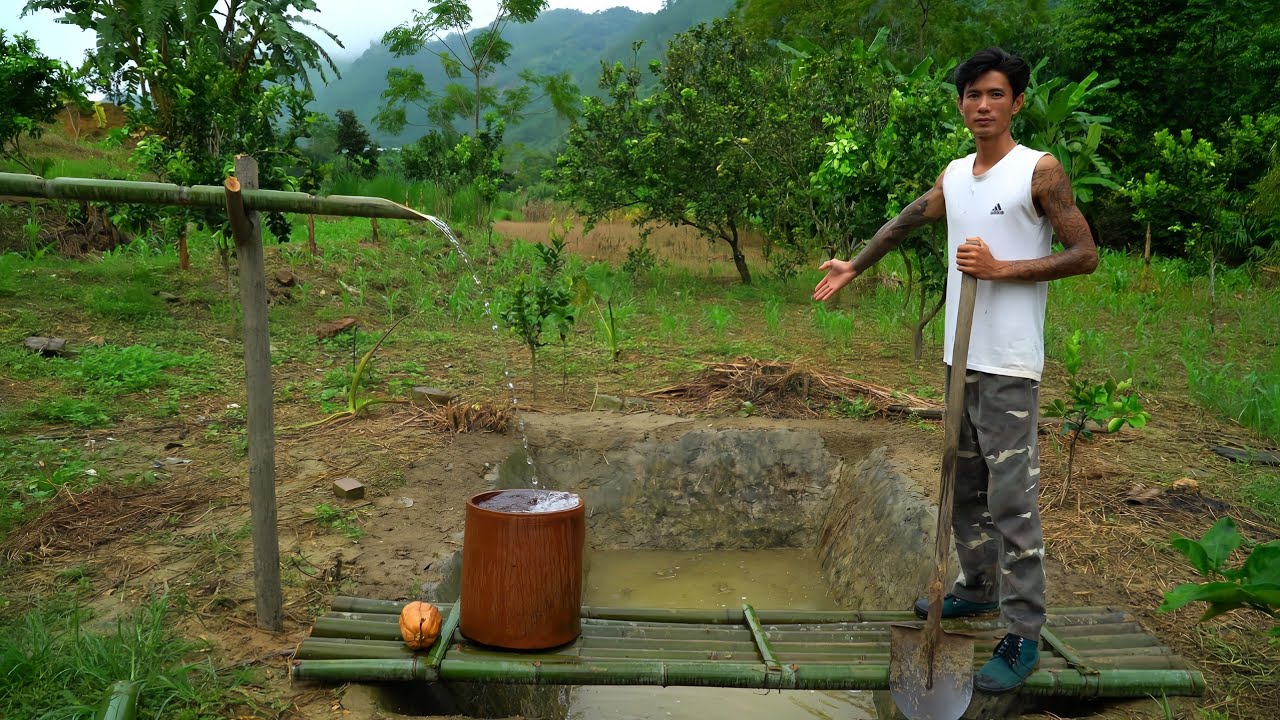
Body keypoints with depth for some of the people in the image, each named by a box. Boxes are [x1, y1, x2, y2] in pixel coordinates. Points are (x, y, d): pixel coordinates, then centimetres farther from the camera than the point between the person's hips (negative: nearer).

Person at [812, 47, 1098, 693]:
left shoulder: (1040, 171, -8)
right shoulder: (954, 175, 10)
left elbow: (1085, 254, -10)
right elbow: (905, 223, 24)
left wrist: (1000, 269, -17)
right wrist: (855, 266, 28)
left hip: (1010, 365, -7)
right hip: (960, 357, 7)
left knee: (1012, 499, -6)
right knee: (964, 485, 17)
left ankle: (1024, 636, 2)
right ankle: (977, 588, 33)